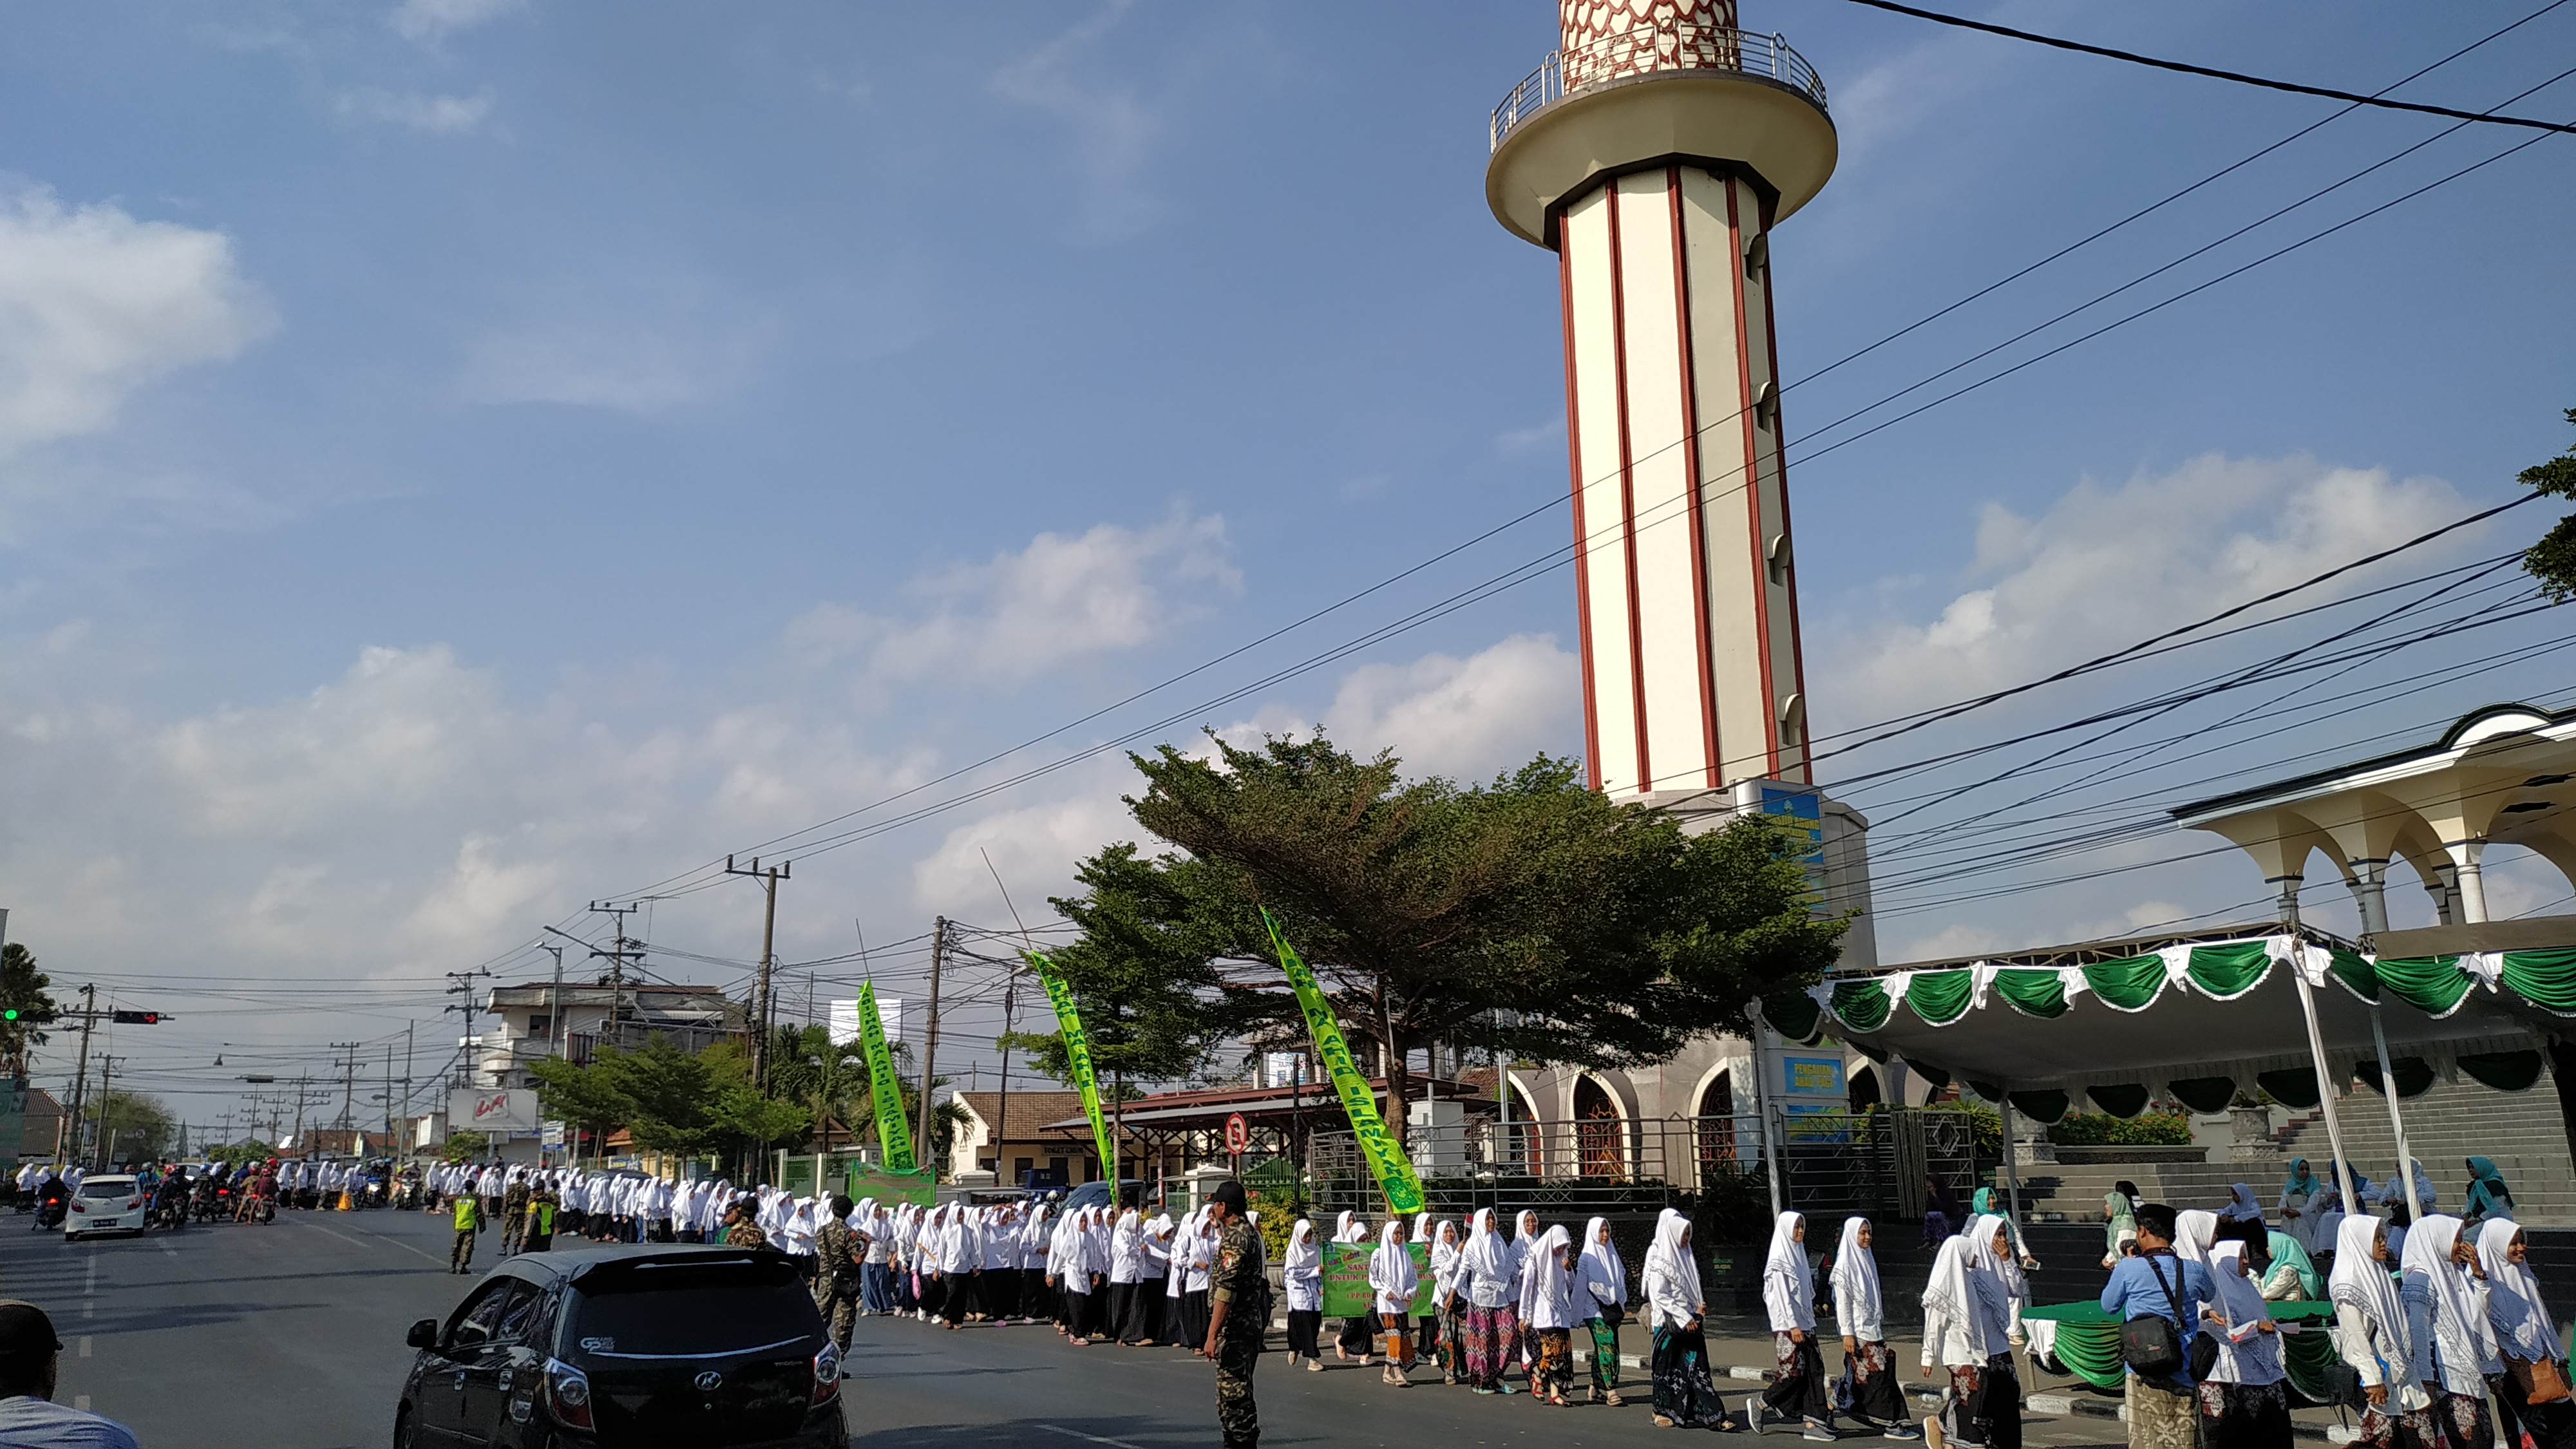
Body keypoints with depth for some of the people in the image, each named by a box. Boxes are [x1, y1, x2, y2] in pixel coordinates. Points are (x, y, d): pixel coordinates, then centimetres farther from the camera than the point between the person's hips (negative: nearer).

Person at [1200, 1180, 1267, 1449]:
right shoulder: (1252, 1232, 13)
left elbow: (1225, 1291, -25)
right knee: (1237, 1388, 19)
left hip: (1235, 1326, -11)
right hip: (1252, 1323, 11)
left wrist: (1212, 1336, -26)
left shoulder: (1235, 1238, -18)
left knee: (1234, 1389, -6)